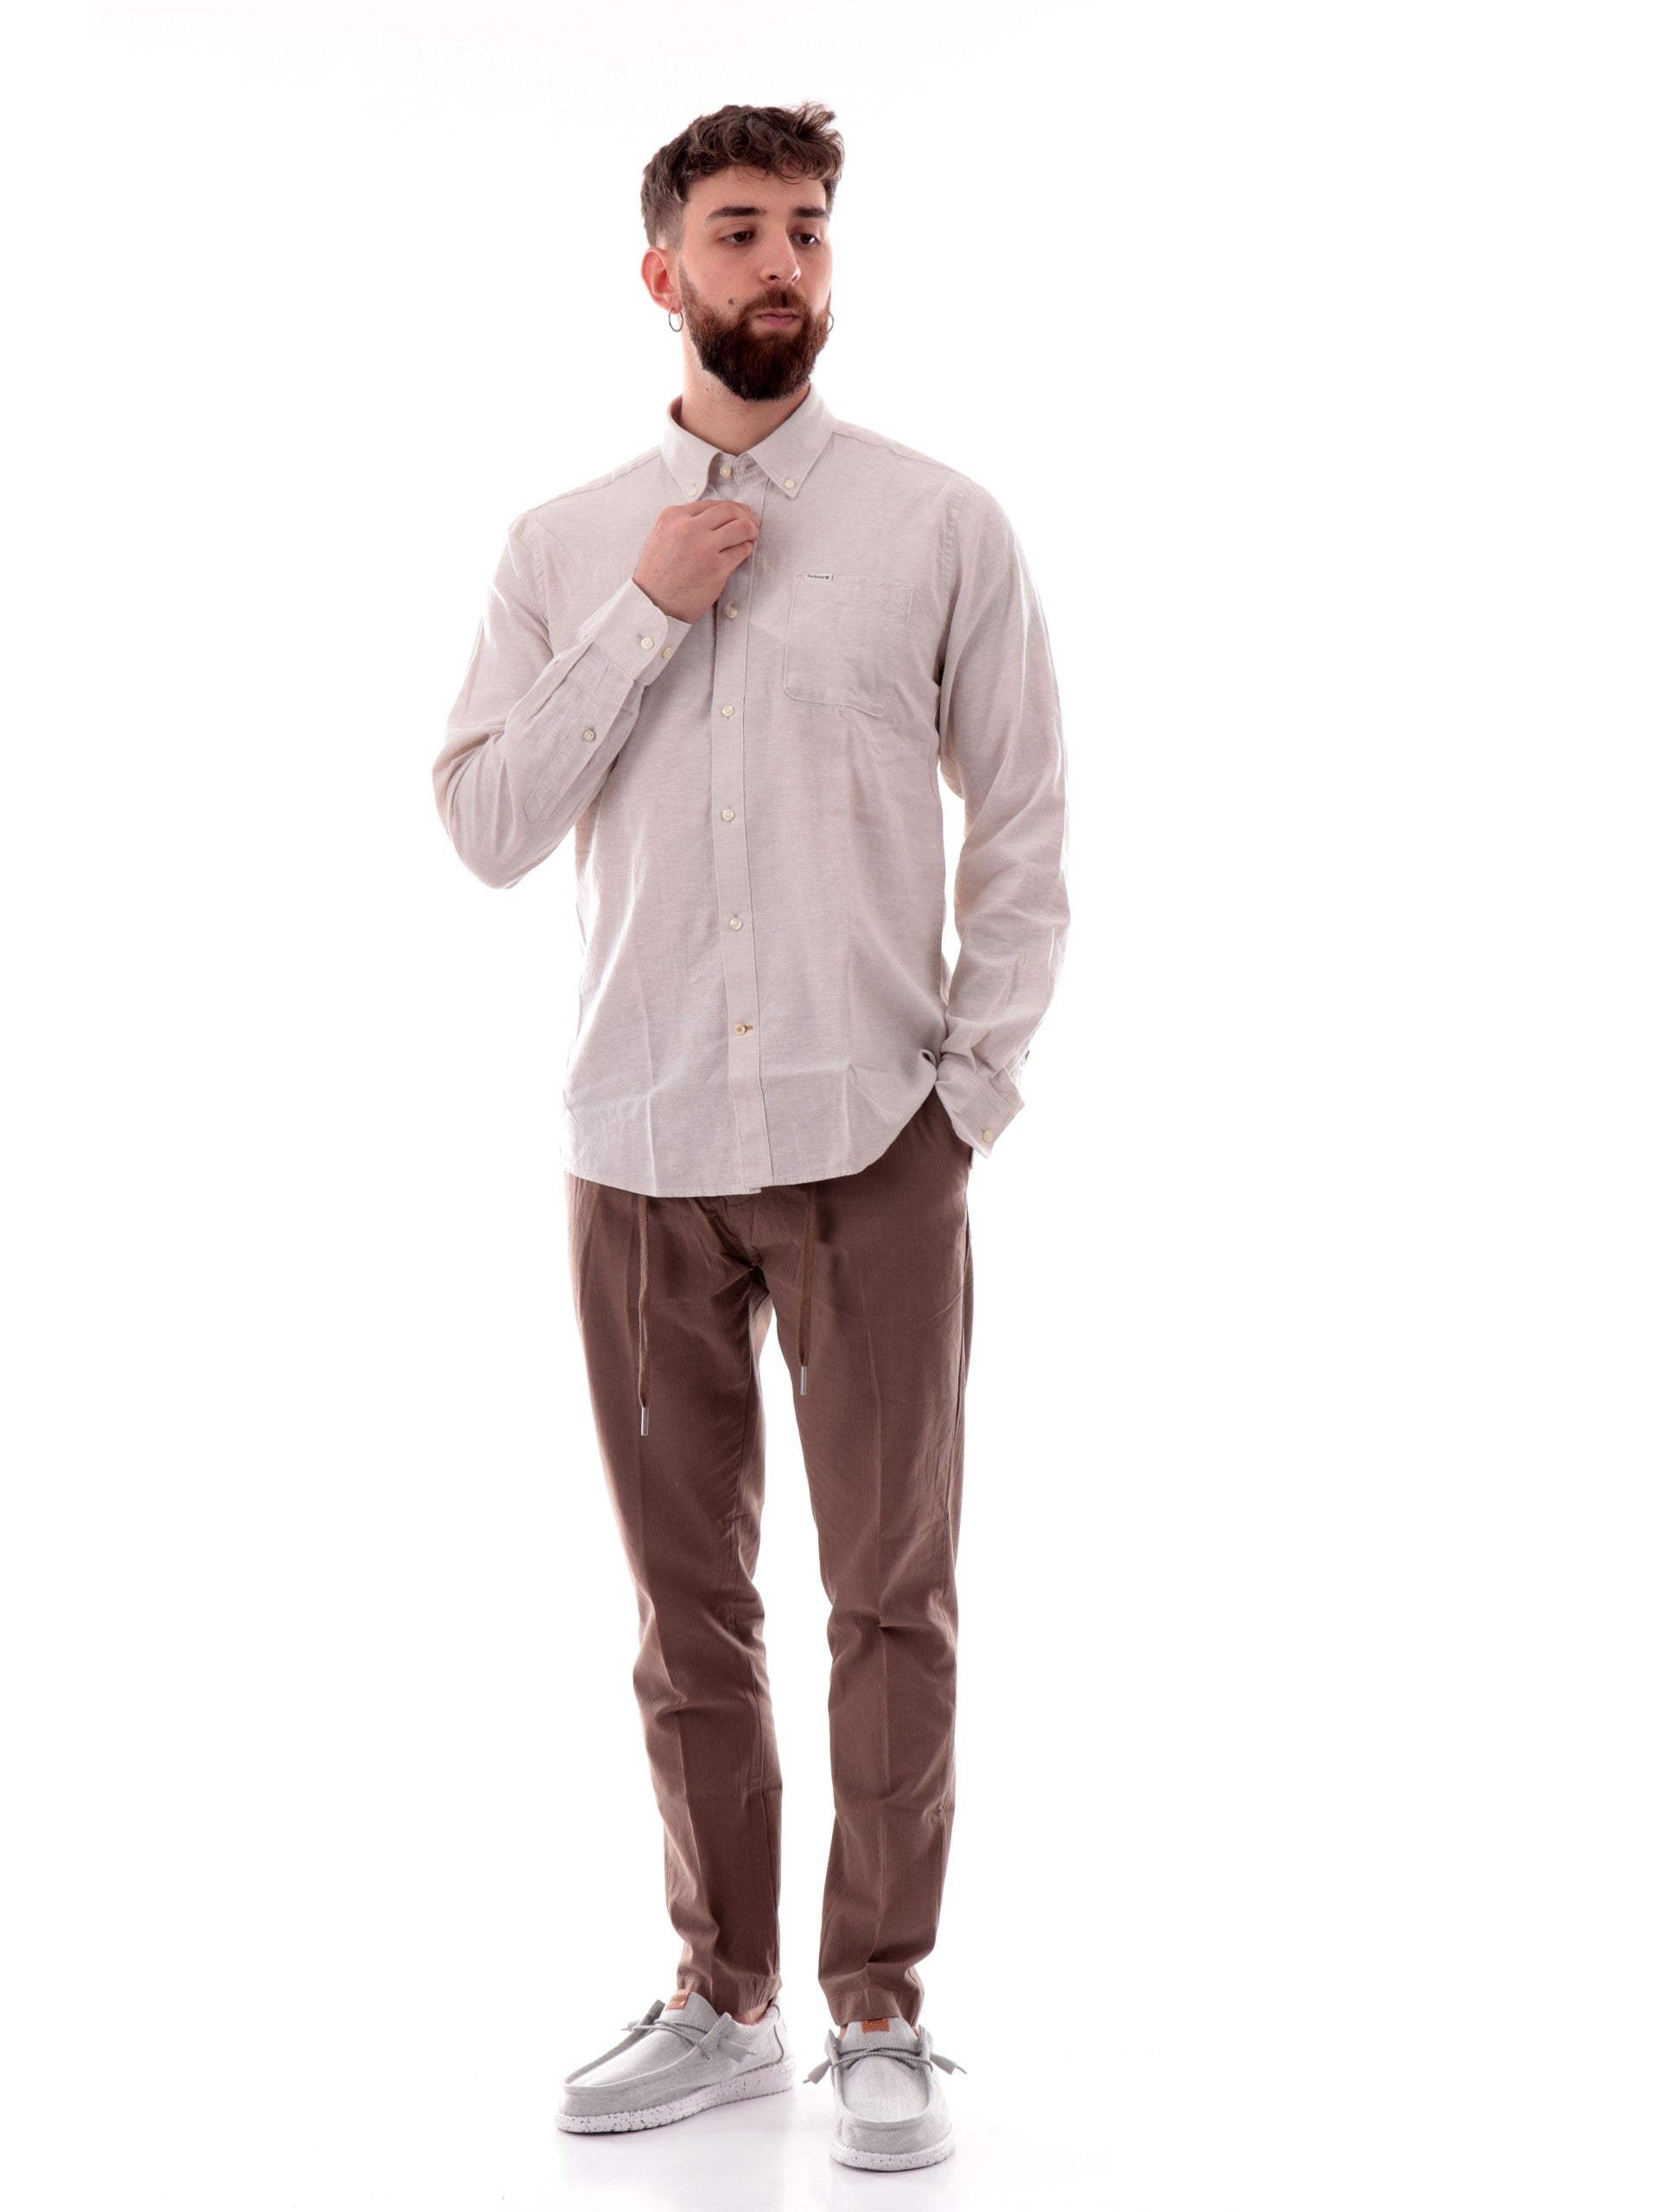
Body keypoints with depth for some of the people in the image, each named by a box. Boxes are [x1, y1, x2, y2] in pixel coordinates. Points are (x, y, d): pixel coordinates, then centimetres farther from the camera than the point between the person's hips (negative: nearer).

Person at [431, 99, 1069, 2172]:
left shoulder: (940, 525, 3)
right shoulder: (563, 549, 8)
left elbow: (1024, 830, 4)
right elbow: (482, 824, 0)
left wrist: (978, 1078, -4)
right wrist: (644, 617, -8)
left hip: (872, 1143, -2)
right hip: (641, 1146, 2)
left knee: (893, 1597, 3)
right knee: (688, 1605, 10)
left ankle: (881, 2013, 17)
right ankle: (723, 1999, 25)